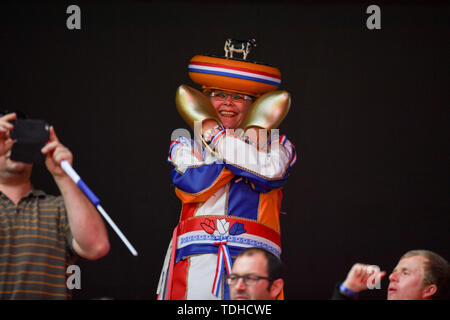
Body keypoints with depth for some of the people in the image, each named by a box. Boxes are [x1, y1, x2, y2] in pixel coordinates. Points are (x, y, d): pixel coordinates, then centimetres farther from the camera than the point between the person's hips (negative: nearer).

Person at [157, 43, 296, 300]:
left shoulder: (276, 145, 20)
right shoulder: (185, 146, 22)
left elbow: (270, 173, -5)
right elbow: (195, 185, 0)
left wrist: (213, 134, 6)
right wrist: (248, 143, 5)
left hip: (253, 259, -1)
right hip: (196, 258, 1)